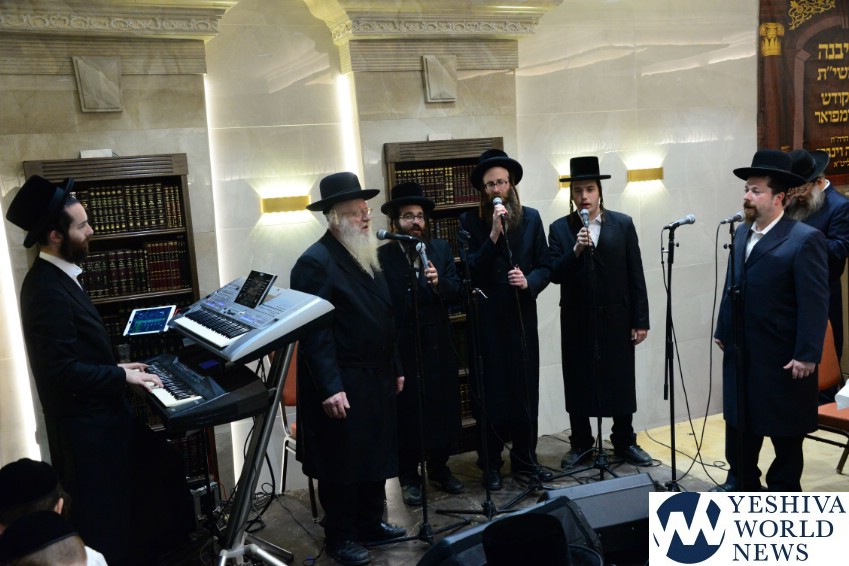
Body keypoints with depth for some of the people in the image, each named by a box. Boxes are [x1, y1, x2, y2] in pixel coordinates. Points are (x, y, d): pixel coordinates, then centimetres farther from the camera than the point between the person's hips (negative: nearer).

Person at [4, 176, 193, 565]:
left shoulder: (58, 276, 6)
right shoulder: (47, 290, -26)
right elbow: (63, 370, -27)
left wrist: (116, 369, 9)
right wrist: (122, 376, -19)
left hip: (96, 412, 10)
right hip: (84, 423, -10)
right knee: (102, 514, 8)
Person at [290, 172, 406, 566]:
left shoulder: (367, 257, 11)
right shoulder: (315, 262, -16)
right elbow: (315, 331, -20)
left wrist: (395, 368, 16)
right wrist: (330, 389, -24)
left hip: (376, 379, 9)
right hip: (342, 385, -8)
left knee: (376, 455, 18)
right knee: (342, 462, 5)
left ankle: (370, 523, 35)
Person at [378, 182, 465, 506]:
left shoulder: (441, 249, 6)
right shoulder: (382, 255, -7)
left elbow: (457, 292, 2)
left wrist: (439, 282, -18)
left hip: (438, 345, 4)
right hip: (401, 347, -4)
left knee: (442, 408, 13)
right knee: (407, 412, 7)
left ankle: (439, 468, 31)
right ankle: (408, 477, 22)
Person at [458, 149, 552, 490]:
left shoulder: (530, 218, 6)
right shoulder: (470, 221, 0)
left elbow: (545, 267, 6)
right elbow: (470, 271, -9)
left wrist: (529, 282, -14)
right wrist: (494, 235, -18)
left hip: (522, 317, 2)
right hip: (486, 319, -2)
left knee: (526, 389, 7)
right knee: (490, 391, 3)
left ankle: (525, 461, 22)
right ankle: (491, 465, 17)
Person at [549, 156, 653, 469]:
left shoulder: (623, 224, 0)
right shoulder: (559, 229, 1)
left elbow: (636, 275, -1)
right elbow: (555, 274, -6)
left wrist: (641, 321, -3)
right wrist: (576, 250, -22)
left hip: (616, 319, 0)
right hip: (577, 321, 0)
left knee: (621, 382, 9)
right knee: (578, 383, 9)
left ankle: (624, 442, 26)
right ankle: (581, 444, 24)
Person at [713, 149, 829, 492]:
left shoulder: (805, 239, -15)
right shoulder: (741, 234, 7)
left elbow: (815, 304, -18)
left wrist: (807, 355, -20)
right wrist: (722, 331, 13)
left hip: (783, 356, -7)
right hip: (741, 351, 7)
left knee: (785, 429, 10)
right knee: (738, 420, 17)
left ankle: (783, 491, 27)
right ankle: (741, 482, 34)